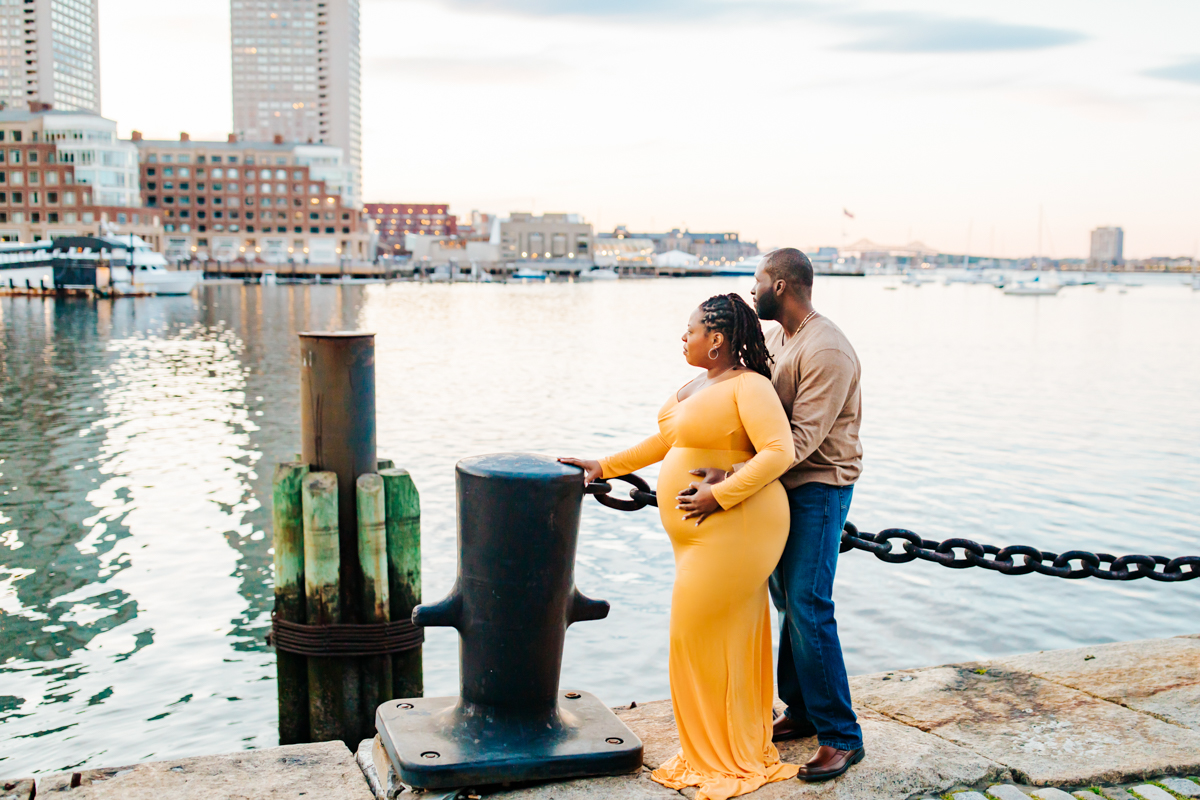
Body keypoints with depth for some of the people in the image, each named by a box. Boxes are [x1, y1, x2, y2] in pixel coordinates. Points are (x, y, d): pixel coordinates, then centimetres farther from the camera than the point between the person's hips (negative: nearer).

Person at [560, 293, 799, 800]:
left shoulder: (749, 385, -14)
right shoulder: (698, 384, 14)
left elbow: (779, 452, -23)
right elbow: (666, 441, 25)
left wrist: (720, 496, -26)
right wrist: (605, 467, 26)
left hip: (734, 528, -9)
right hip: (700, 531, 9)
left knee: (705, 633, -2)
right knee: (727, 634, 14)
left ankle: (727, 758, 13)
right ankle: (730, 750, 25)